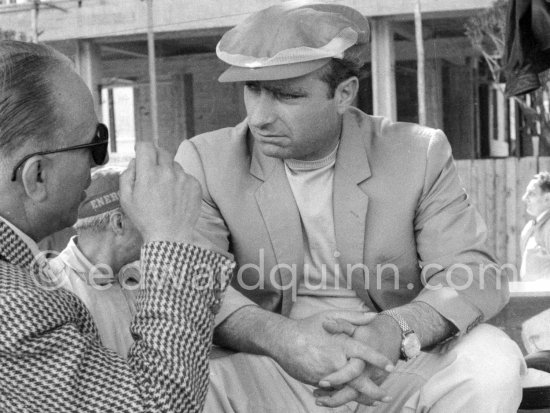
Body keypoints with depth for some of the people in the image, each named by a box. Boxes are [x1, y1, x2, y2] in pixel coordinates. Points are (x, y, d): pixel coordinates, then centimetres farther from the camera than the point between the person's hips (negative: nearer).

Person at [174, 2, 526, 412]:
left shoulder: (419, 152, -2)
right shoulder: (205, 161, -3)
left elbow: (473, 272, -9)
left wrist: (398, 330, -32)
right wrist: (277, 335, -35)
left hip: (392, 370, 1)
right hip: (270, 375, -1)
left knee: (491, 361, -27)